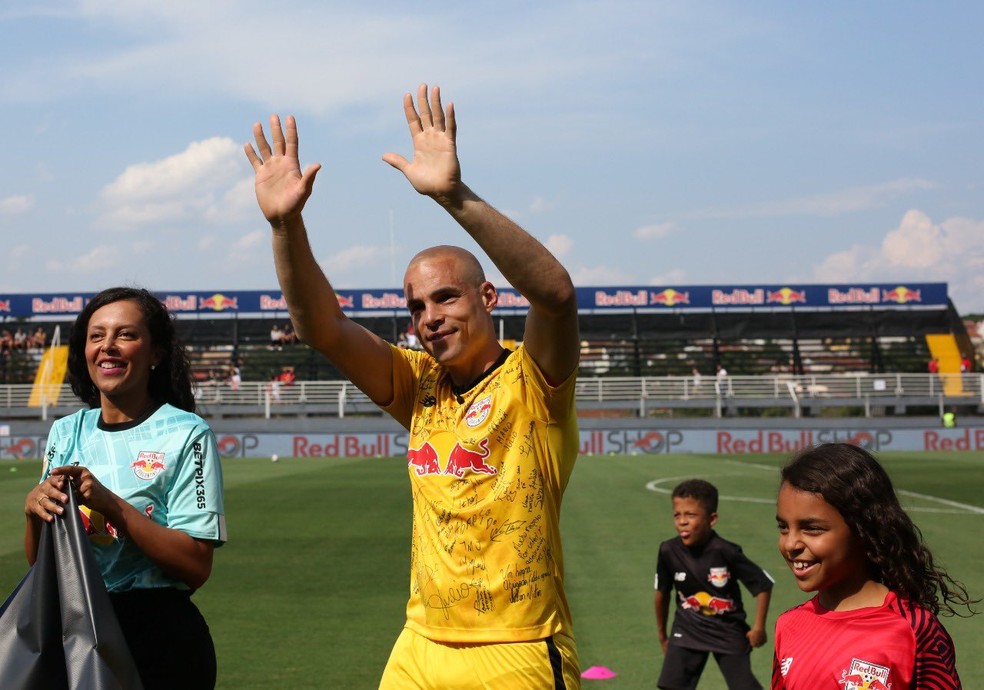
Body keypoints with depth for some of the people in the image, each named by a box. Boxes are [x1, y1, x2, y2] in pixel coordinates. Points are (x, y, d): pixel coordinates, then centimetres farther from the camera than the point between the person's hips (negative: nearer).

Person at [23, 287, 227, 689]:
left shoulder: (186, 434, -8)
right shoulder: (66, 433, 8)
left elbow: (197, 567, -15)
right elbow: (39, 562, 10)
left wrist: (111, 505, -23)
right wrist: (34, 511, -12)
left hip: (159, 638, -5)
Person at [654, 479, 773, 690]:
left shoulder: (725, 552, -24)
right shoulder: (669, 551, -15)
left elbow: (763, 584, -13)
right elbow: (662, 593, 2)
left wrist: (758, 627, -10)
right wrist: (662, 635, 12)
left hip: (728, 630, -2)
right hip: (688, 629, 2)